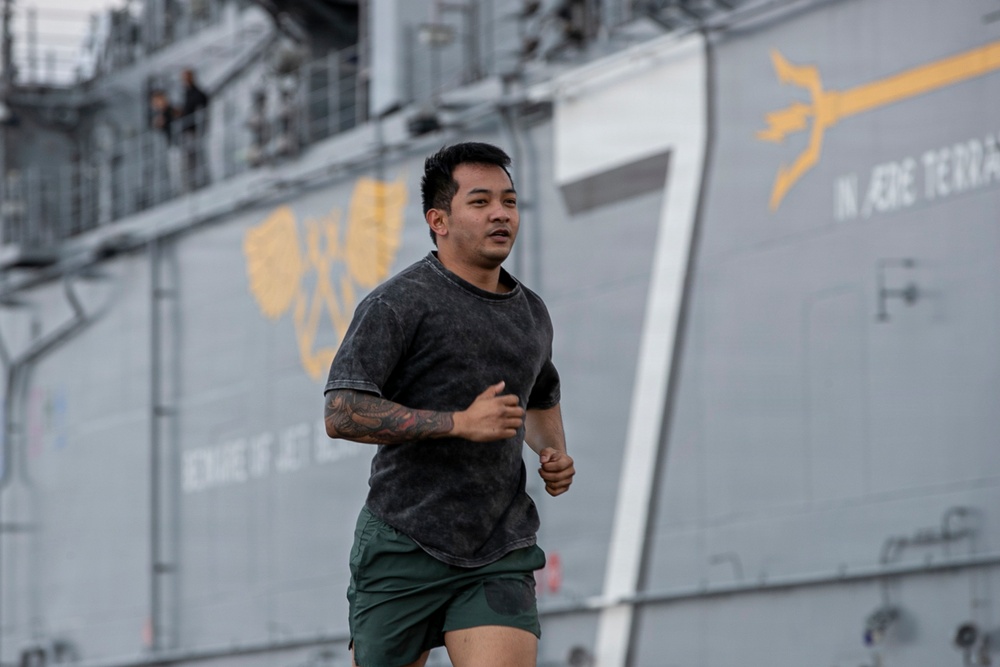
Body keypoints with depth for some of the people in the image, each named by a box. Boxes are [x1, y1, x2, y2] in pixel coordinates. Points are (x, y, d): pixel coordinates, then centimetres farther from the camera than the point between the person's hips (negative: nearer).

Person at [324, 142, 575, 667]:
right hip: (405, 544, -4)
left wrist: (554, 453, 13)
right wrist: (460, 423, -22)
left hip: (499, 553, 4)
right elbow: (343, 414, -17)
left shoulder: (531, 313, 15)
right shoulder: (398, 303, -7)